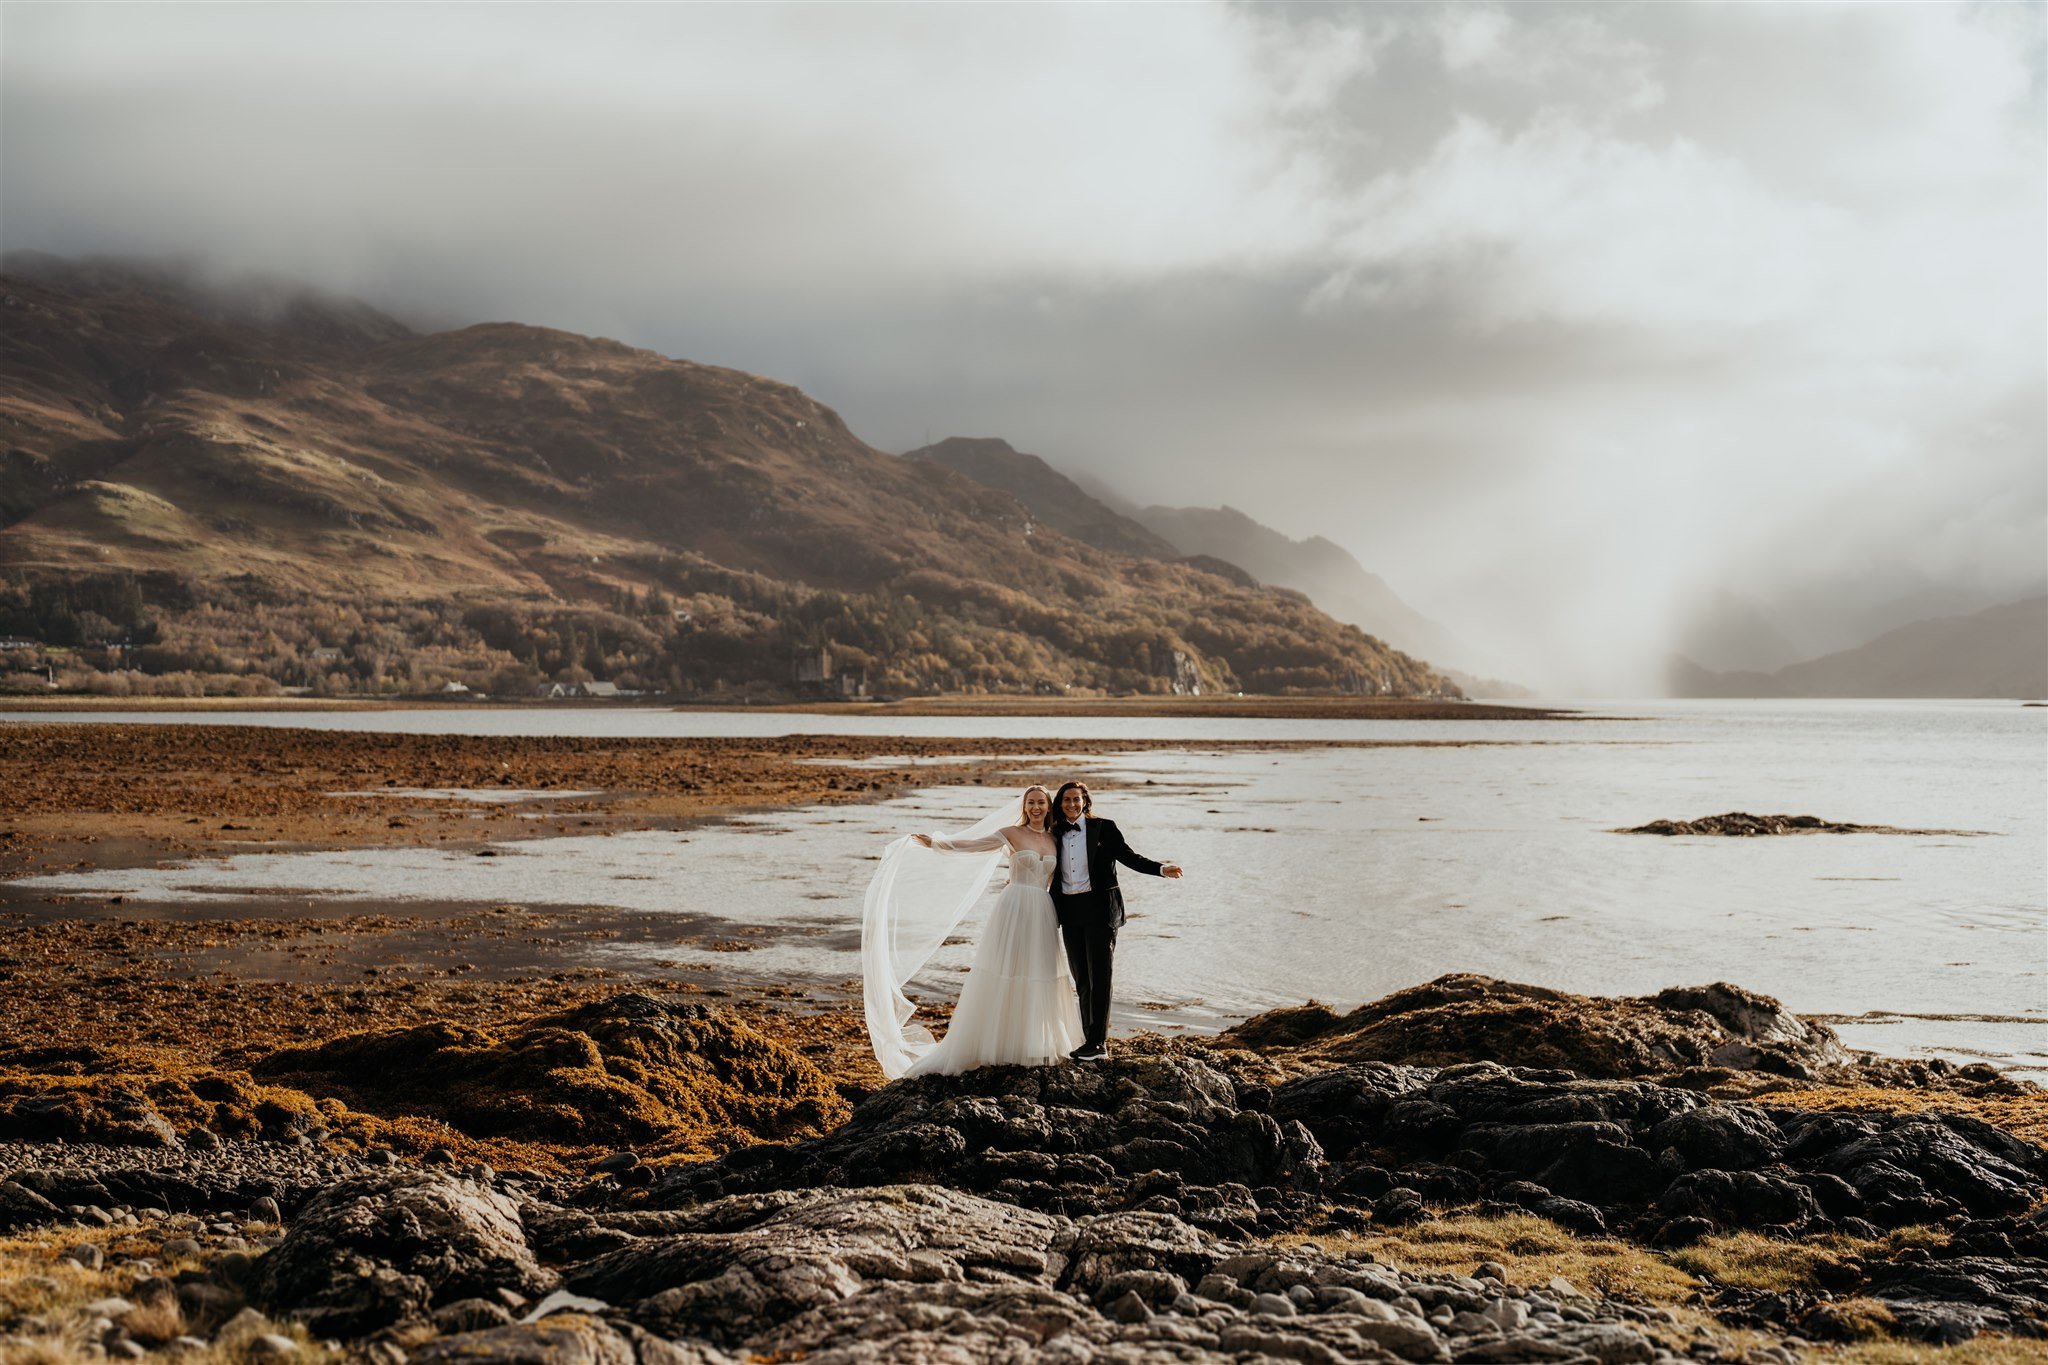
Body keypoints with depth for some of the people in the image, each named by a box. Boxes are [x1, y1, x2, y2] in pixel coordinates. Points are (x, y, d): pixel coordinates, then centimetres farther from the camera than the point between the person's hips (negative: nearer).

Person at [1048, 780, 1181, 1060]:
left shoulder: (1103, 828, 0)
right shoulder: (1057, 834, 11)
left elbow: (1129, 857, -1)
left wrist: (1161, 869, -16)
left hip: (1098, 909, -4)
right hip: (1070, 911, 5)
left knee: (1099, 976, -7)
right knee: (1081, 979, 7)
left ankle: (1099, 1043, -5)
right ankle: (1090, 1039, 13)